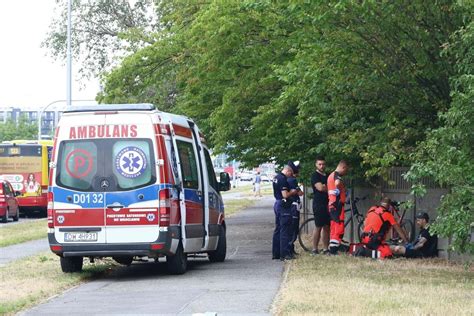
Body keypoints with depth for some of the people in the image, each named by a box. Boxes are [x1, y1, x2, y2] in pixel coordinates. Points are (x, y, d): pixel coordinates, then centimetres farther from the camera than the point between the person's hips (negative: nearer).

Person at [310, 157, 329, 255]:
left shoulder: (328, 176, 19)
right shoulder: (315, 176, -4)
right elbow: (320, 187, -17)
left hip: (328, 204, 7)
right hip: (319, 205, -7)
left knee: (327, 227, 5)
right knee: (318, 227, -7)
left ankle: (325, 249, 8)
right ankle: (314, 249, -4)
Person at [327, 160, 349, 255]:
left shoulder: (331, 175, 19)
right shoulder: (337, 175, -12)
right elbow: (337, 183, -35)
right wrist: (340, 189, -16)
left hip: (331, 205, 10)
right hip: (338, 204, -10)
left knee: (333, 227, 13)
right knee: (339, 227, -8)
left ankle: (332, 248, 16)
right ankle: (334, 248, -10)